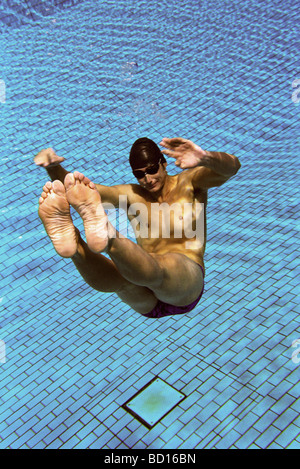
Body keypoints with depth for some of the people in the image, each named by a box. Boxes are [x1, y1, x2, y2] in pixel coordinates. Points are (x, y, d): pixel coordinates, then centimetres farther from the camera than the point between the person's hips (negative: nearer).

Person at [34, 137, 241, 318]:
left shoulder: (189, 183, 11)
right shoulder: (130, 195, 19)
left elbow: (232, 167, -8)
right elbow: (72, 189, 13)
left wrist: (205, 158, -32)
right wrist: (52, 167, -9)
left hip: (186, 283, -3)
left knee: (154, 270, -40)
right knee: (115, 276, -34)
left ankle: (106, 235, -63)